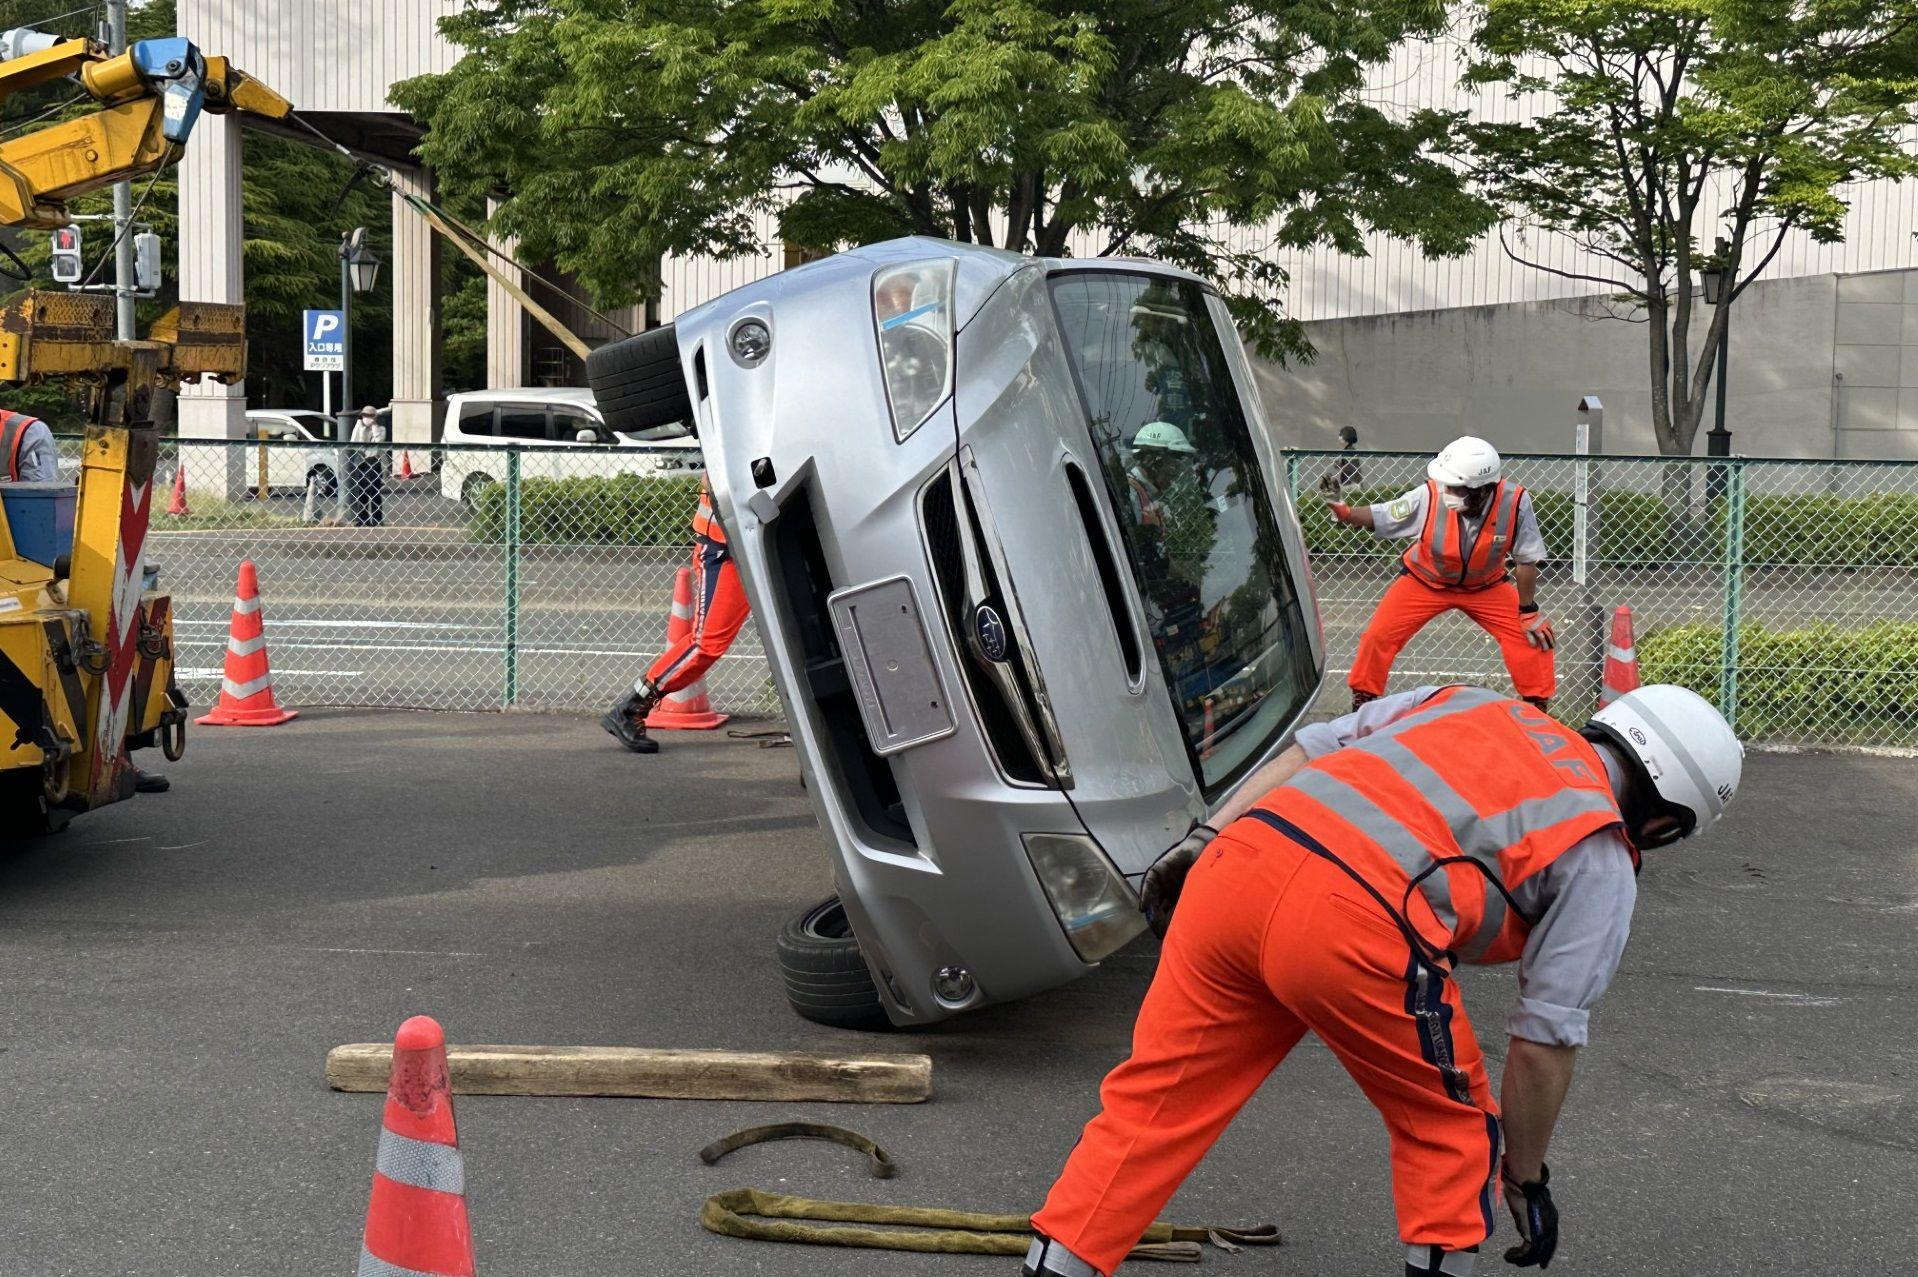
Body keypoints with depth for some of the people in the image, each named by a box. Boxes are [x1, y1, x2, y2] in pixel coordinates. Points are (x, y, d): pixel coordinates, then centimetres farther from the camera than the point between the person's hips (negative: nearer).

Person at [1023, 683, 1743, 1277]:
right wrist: (1526, 1177, 25)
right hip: (1352, 927, -5)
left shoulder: (1472, 704, 31)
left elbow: (1306, 751, 22)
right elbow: (1544, 1040, 13)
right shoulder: (1601, 863, 16)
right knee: (1448, 1125, 20)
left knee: (1155, 1097, 15)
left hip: (1236, 857, 6)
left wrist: (1197, 845, 22)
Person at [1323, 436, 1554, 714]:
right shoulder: (1429, 497, -32)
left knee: (1531, 635, -12)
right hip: (1425, 580, 0)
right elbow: (1376, 518, -19)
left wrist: (1528, 611, -13)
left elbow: (1525, 559, -18)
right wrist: (1340, 508, -36)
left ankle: (1538, 708, 9)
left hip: (1486, 586, 1)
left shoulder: (1515, 502, -31)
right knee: (1378, 636, -12)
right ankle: (1362, 700, 11)